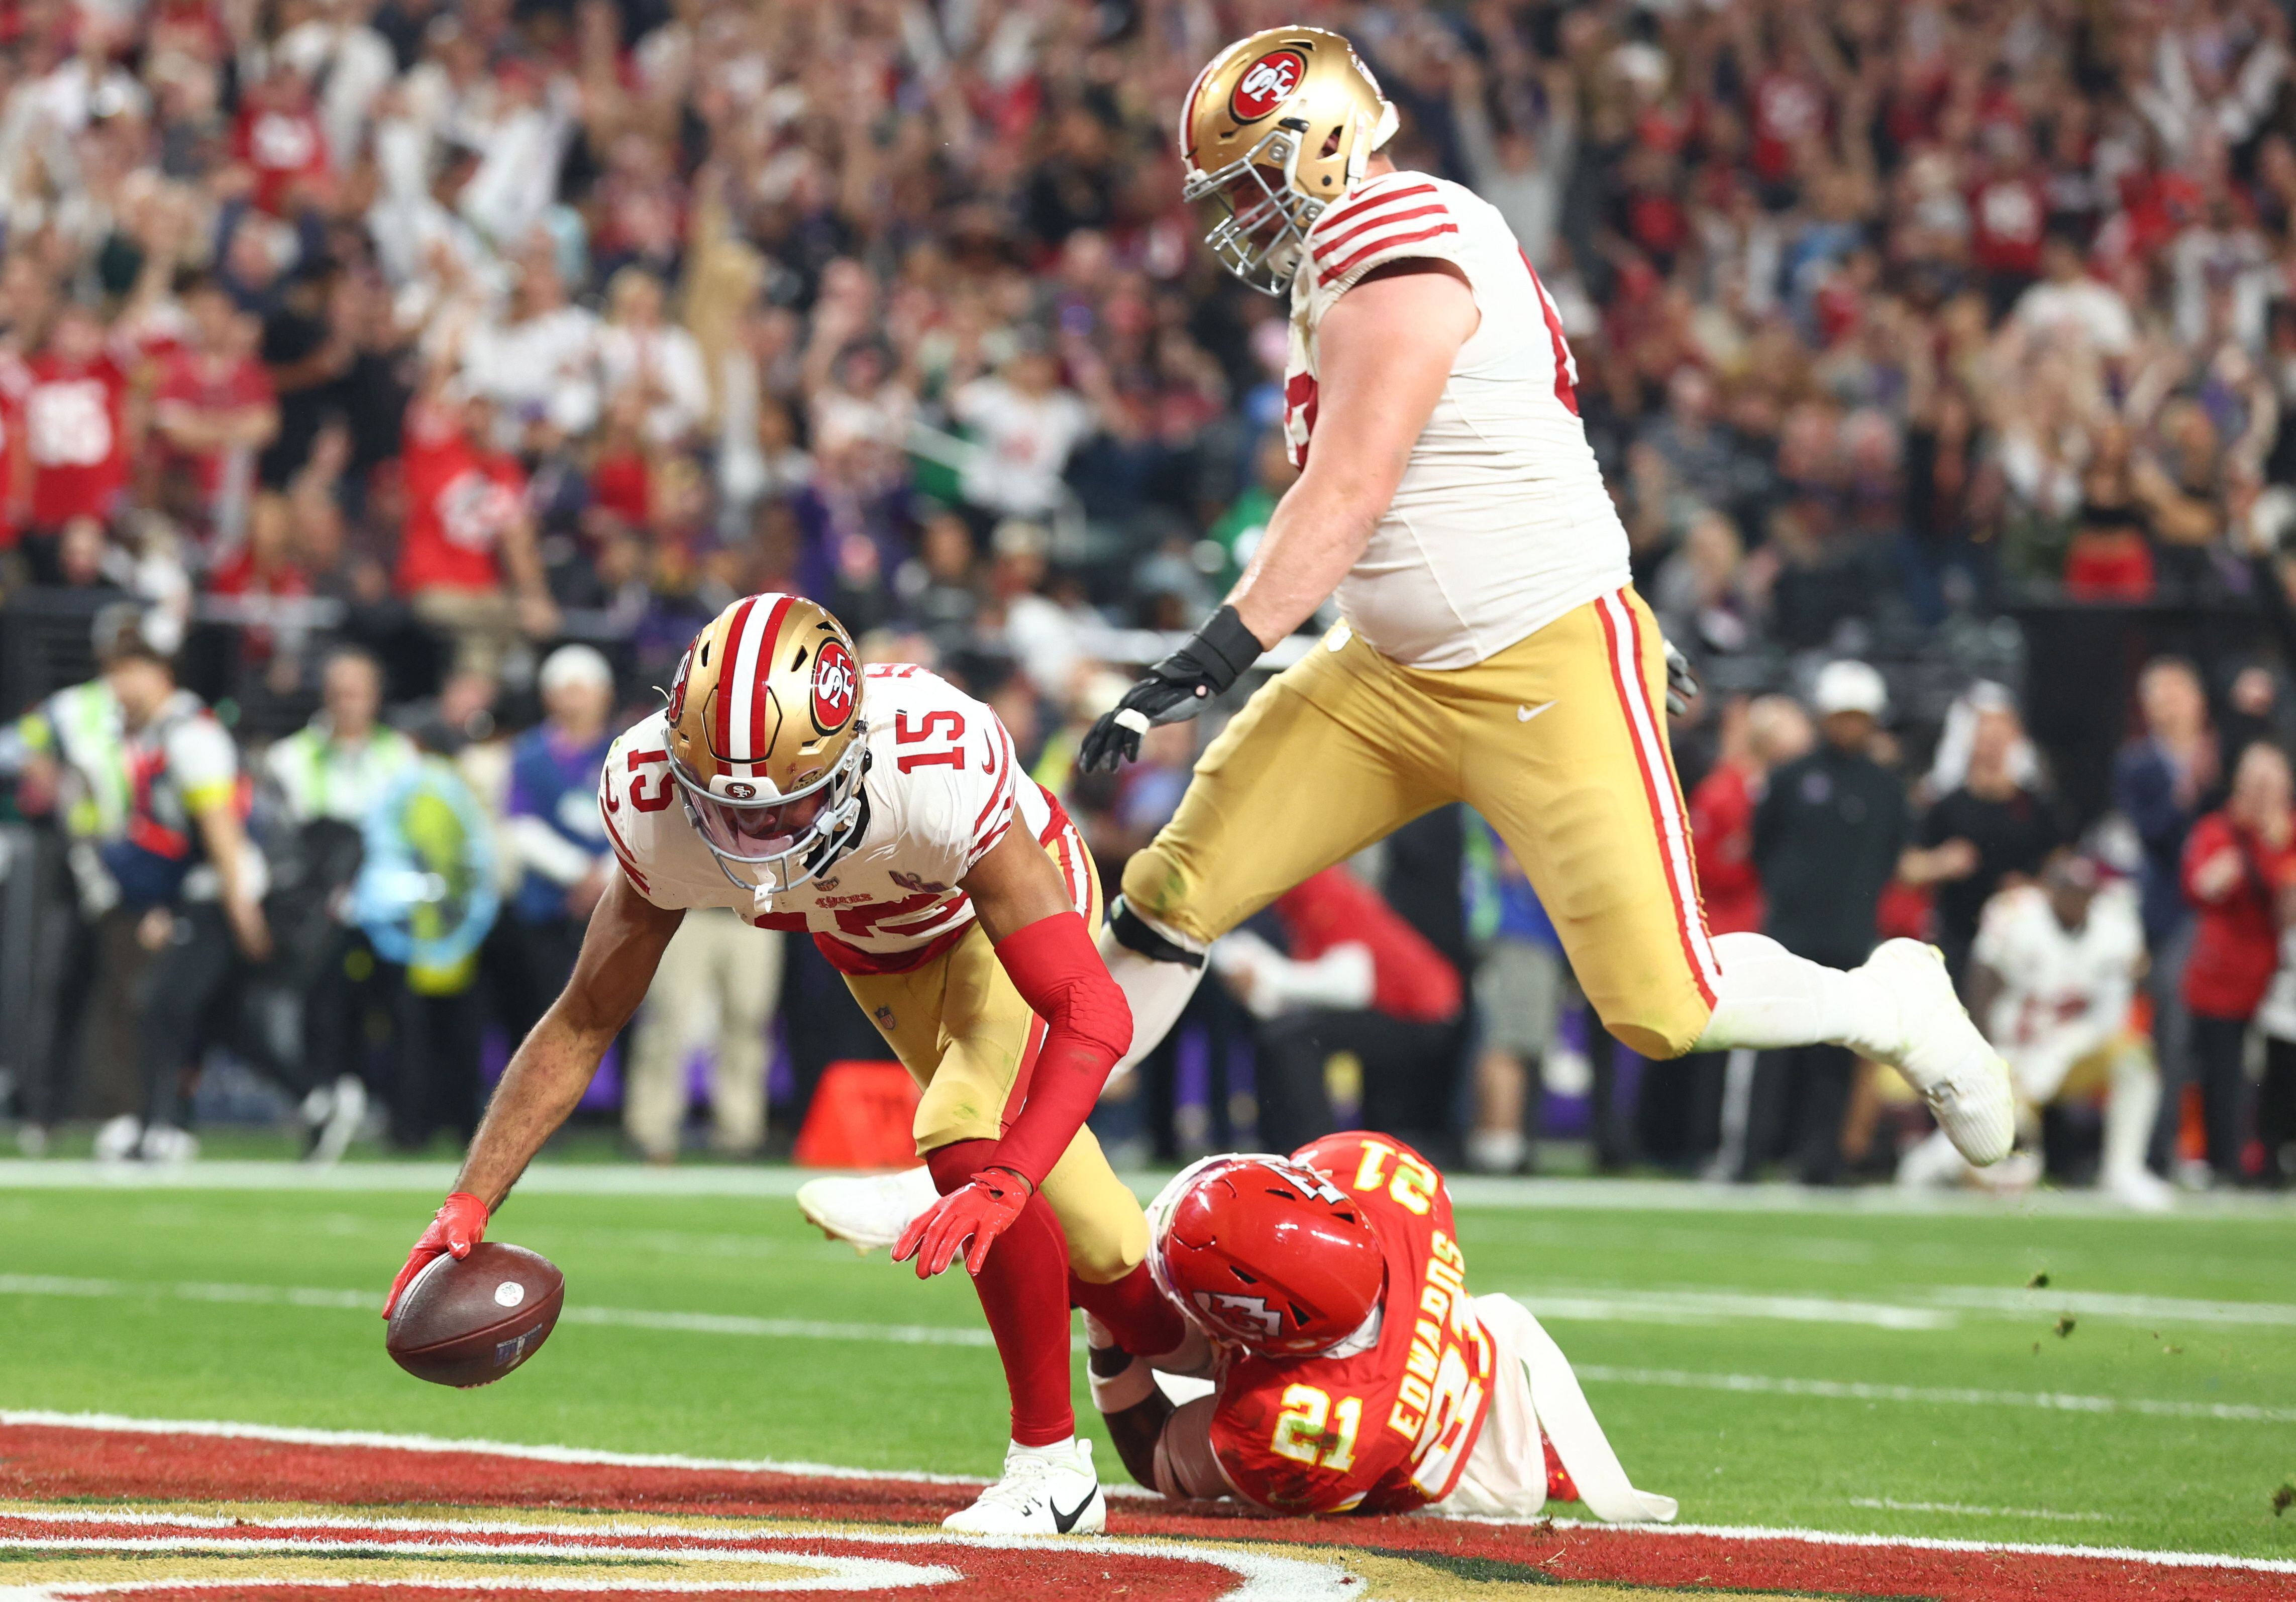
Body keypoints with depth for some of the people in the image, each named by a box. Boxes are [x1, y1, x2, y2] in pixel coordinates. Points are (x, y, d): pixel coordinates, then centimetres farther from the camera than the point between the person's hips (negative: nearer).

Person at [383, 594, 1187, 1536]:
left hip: (1008, 918, -4)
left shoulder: (937, 775, -46)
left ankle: (1052, 1465, -11)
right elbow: (584, 1023, -17)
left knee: (966, 1150, -29)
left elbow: (1095, 1015, -45)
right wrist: (470, 1203, -25)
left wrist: (1002, 1183, -57)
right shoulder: (658, 806, -33)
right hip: (877, 953, 4)